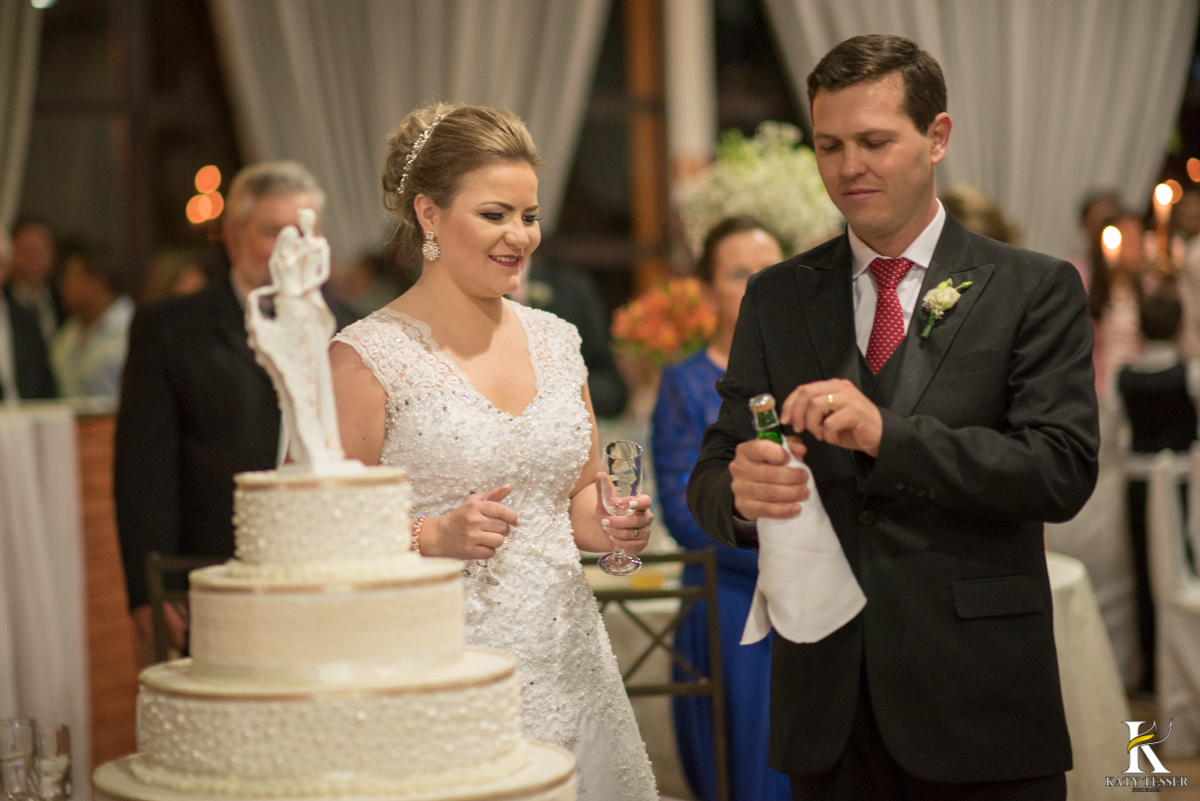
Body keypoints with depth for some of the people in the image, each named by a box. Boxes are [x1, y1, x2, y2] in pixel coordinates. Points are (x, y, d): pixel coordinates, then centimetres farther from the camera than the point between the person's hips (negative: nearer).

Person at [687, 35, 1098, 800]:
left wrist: (888, 434, -23)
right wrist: (739, 493, -19)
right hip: (828, 704, 3)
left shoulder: (1035, 290, 0)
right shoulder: (776, 298, 9)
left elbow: (1064, 471, -11)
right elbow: (713, 475, 6)